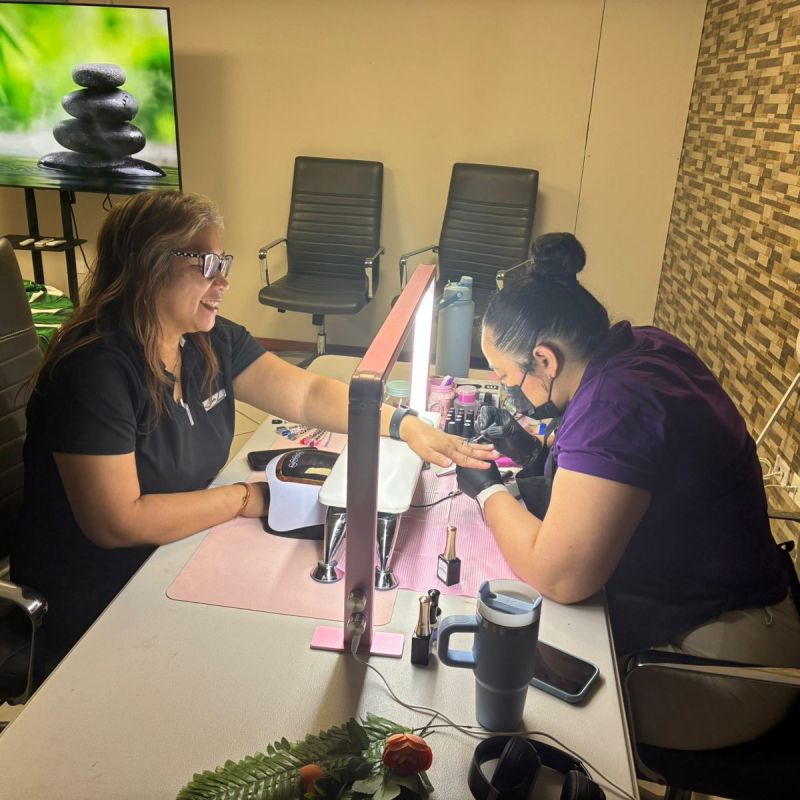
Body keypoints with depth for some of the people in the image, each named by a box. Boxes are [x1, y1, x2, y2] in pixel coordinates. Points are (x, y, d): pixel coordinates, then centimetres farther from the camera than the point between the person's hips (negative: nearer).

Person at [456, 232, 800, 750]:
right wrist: (538, 455, 1)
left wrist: (488, 491, -13)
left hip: (713, 654, -9)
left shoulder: (613, 405, -31)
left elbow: (558, 576, -29)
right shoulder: (644, 345, -3)